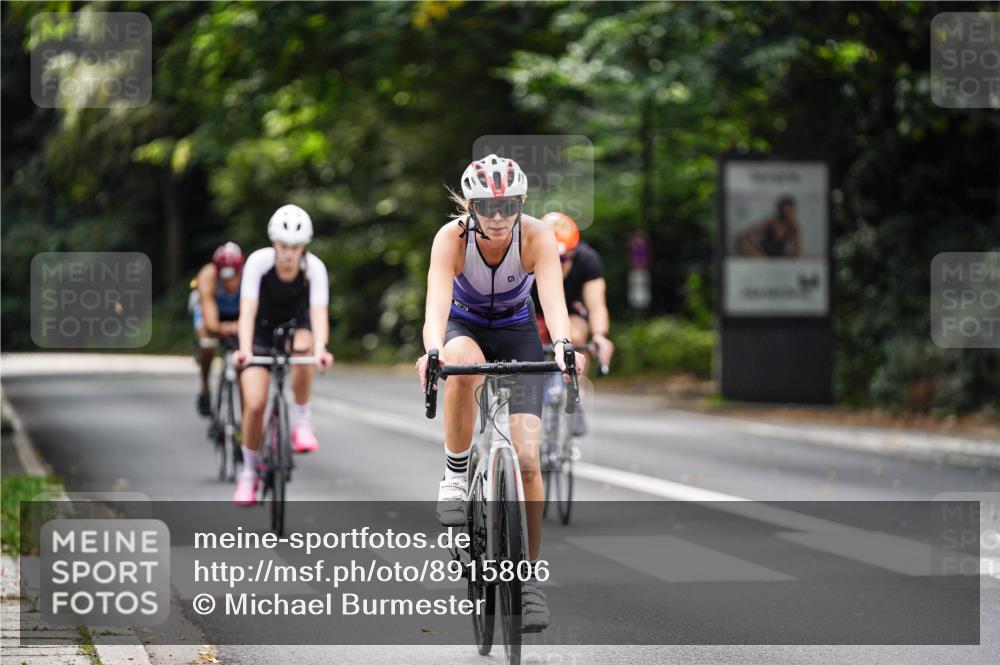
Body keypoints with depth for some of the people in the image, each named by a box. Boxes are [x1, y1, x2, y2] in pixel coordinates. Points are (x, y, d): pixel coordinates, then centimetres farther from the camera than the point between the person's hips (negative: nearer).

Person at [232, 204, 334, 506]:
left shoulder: (314, 268, -23)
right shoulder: (258, 262, -25)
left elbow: (319, 312, -34)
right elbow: (247, 311, -33)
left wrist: (321, 348, -53)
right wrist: (245, 349, -49)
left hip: (296, 325, 0)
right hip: (262, 328, 0)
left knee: (303, 349, -37)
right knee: (255, 405, -14)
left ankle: (301, 422, -17)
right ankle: (248, 475, 8)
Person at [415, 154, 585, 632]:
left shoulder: (537, 237, -26)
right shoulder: (452, 238, -27)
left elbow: (553, 296, -39)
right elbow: (437, 300, -40)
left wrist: (563, 344, -60)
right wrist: (432, 350, -61)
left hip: (517, 333, 1)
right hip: (464, 327, 0)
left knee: (525, 458, -12)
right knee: (462, 367, -41)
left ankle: (528, 575, 1)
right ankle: (456, 475, -19)